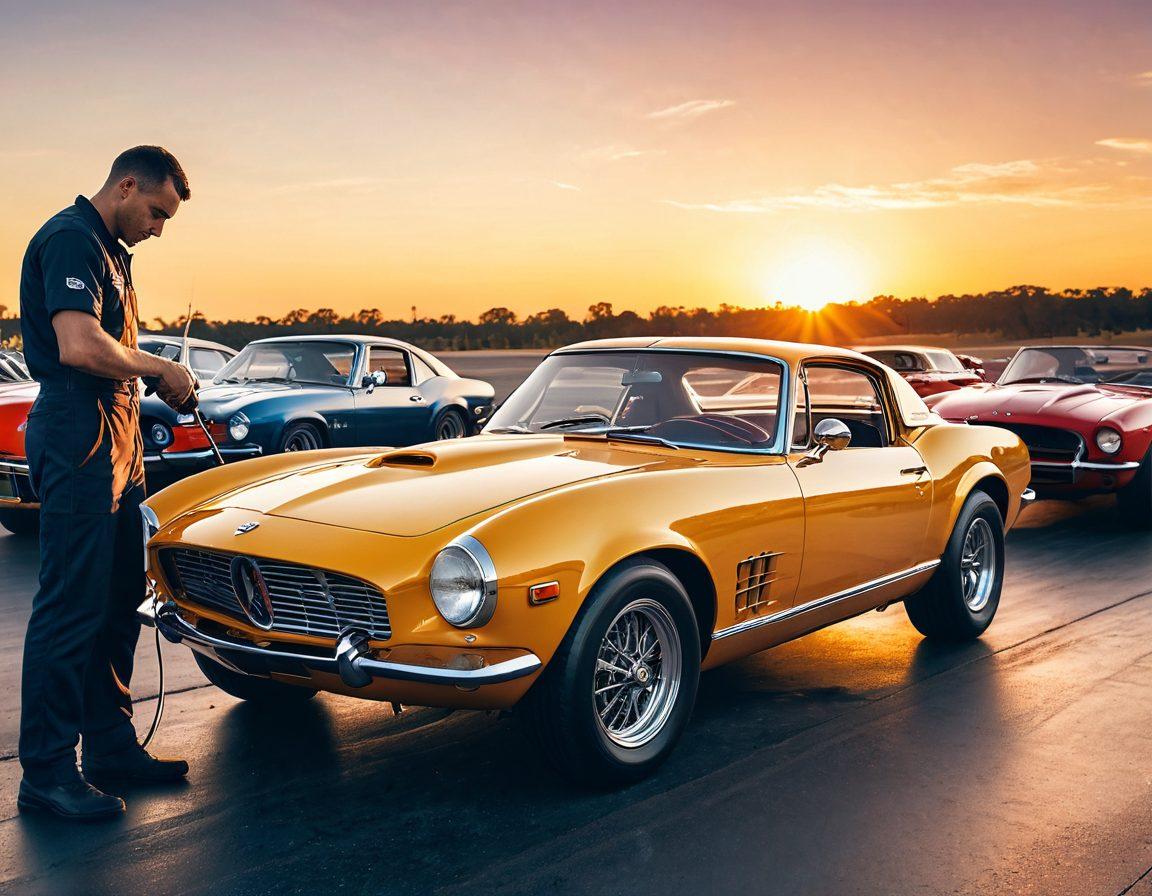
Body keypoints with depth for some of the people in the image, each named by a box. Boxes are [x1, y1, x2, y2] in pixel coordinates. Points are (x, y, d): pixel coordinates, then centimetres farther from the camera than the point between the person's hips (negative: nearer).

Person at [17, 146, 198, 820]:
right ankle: (47, 772, 0)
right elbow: (79, 346, -24)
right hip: (77, 442, -11)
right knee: (71, 607, -7)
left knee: (118, 601, 13)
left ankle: (111, 744, 22)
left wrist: (162, 385, 10)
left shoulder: (108, 250, 21)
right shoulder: (71, 239, -11)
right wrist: (162, 369, -11)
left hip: (115, 443, 11)